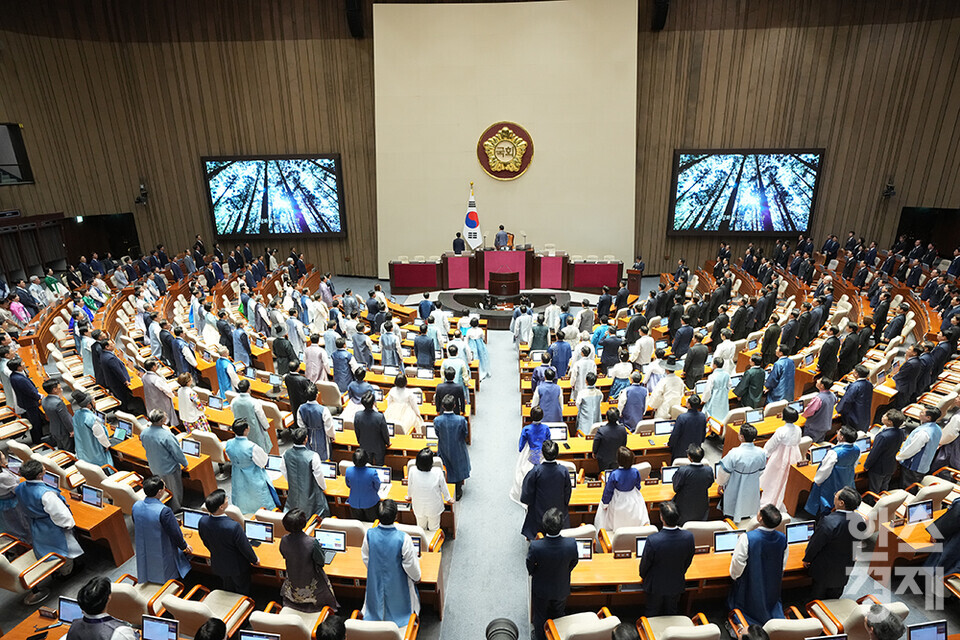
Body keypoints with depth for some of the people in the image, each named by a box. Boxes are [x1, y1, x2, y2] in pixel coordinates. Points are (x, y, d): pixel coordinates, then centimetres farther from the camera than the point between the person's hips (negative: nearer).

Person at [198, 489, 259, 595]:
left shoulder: (202, 522, -23)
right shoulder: (234, 527, -40)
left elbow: (206, 543, -2)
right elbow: (245, 548, -23)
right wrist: (255, 560, -3)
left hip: (218, 565, 5)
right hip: (237, 566, -5)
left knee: (228, 588, 31)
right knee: (242, 590, 24)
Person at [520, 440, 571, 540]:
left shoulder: (536, 471, -28)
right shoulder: (563, 471, -23)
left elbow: (527, 492, -13)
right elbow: (567, 492, -7)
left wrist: (528, 502, 8)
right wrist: (565, 504, 13)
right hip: (559, 509, 1)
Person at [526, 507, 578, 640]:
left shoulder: (535, 546, -38)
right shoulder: (572, 544, -34)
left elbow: (530, 568, -17)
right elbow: (573, 563, -12)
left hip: (541, 588, -1)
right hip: (561, 588, 2)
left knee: (540, 615, 28)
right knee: (558, 614, 32)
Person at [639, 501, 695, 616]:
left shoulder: (653, 540, -36)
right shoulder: (688, 536, -25)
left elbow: (645, 563, -17)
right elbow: (688, 562, -5)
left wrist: (642, 575, 6)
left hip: (656, 585, -3)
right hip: (676, 584, 3)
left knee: (653, 612, 23)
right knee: (671, 611, 29)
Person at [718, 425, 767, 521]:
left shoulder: (734, 454, -30)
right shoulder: (761, 453, -15)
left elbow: (724, 472, -18)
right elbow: (761, 470, 3)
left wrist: (721, 484, 1)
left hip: (735, 492, -5)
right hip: (752, 491, 5)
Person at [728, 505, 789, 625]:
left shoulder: (747, 539, -34)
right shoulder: (783, 539, -20)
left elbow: (738, 563, -21)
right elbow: (782, 565, -2)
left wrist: (735, 576, 1)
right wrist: (775, 580, 17)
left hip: (750, 586, -3)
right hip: (772, 587, 4)